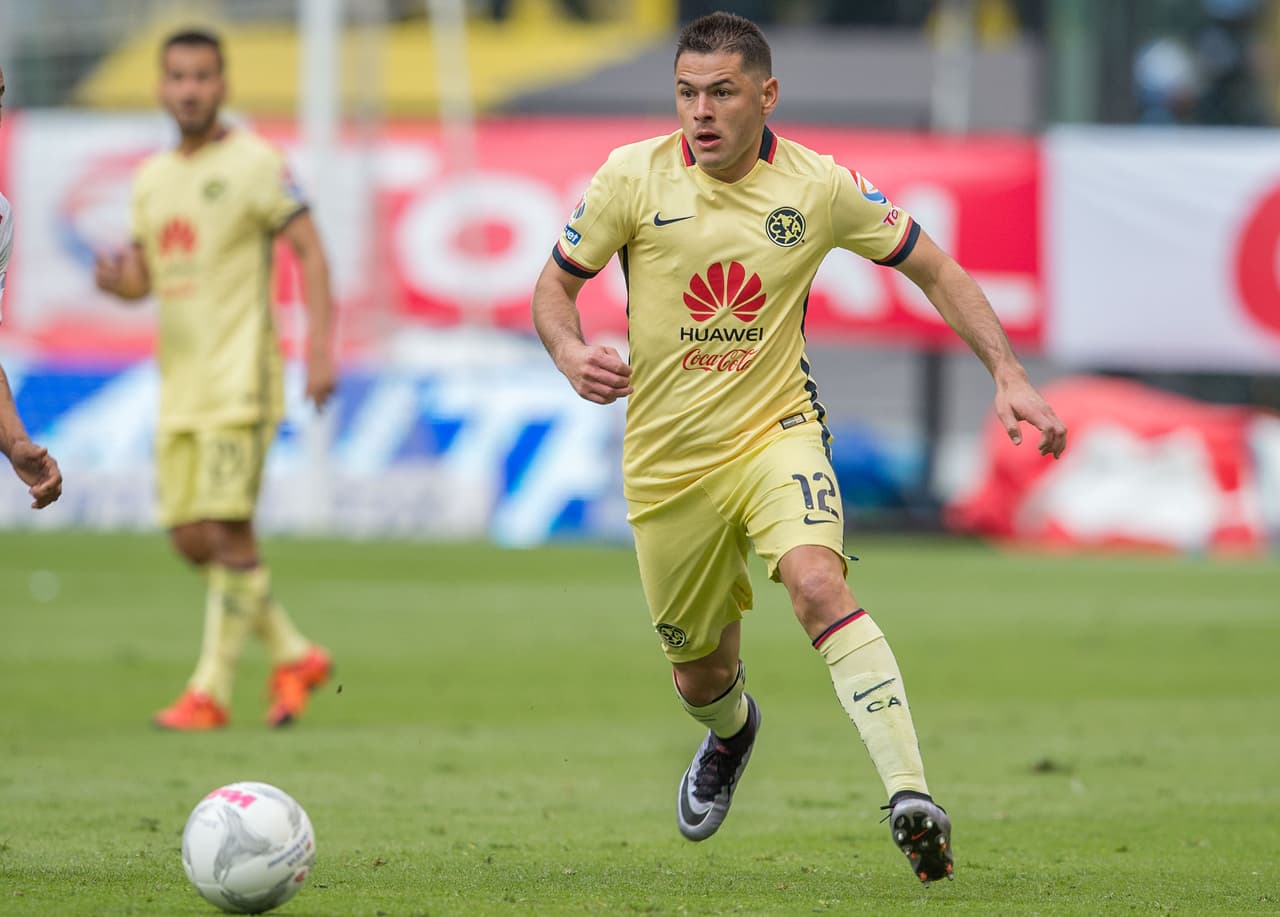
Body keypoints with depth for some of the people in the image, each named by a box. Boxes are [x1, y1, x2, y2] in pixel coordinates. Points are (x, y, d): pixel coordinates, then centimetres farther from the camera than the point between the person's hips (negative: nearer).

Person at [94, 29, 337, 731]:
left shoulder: (254, 164, -5)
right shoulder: (150, 178, 15)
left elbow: (310, 252, -9)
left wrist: (320, 346, -18)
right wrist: (119, 281, -4)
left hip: (239, 377, -7)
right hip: (179, 382, 7)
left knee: (229, 529, -10)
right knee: (190, 536, 5)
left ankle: (210, 691, -5)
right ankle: (294, 655, 19)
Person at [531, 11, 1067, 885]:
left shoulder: (819, 187, -8)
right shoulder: (632, 176, -8)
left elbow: (933, 268, 4)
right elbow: (554, 286, 2)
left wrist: (1009, 373, -5)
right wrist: (571, 353, -21)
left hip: (777, 431, -2)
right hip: (668, 459, 2)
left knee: (818, 583, -31)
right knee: (701, 673, 14)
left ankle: (911, 797, -37)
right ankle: (731, 732, 54)